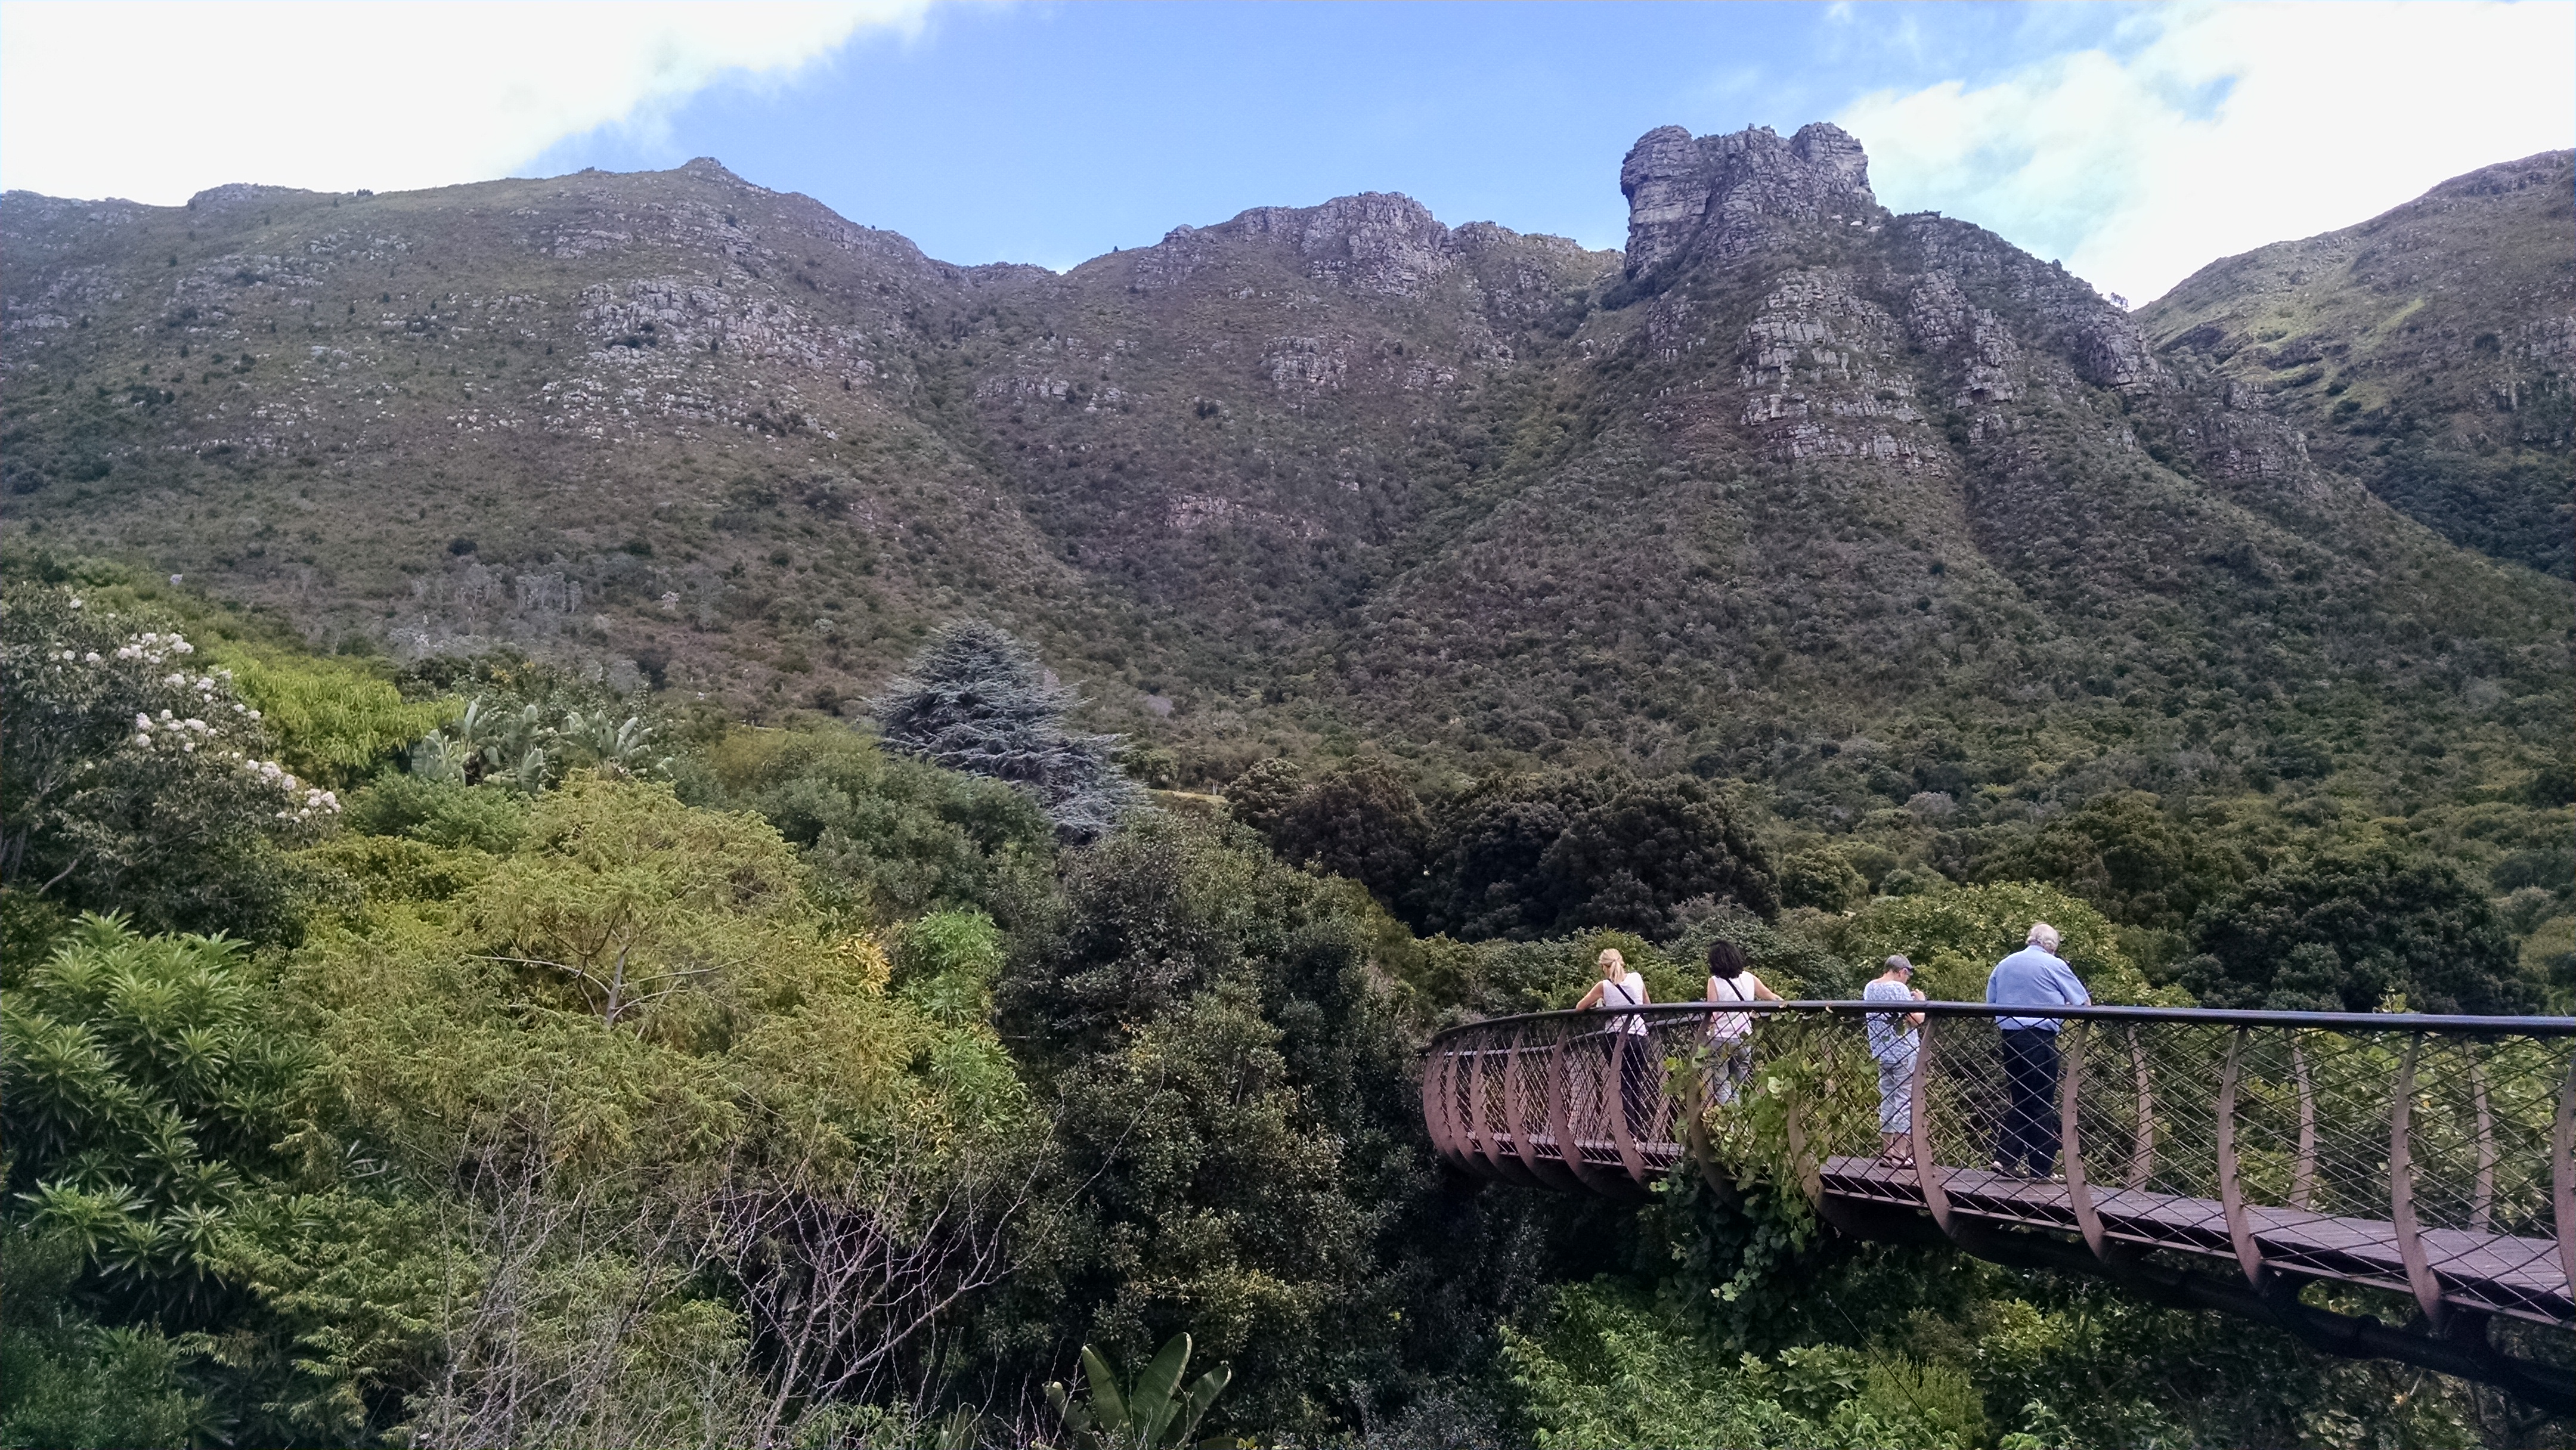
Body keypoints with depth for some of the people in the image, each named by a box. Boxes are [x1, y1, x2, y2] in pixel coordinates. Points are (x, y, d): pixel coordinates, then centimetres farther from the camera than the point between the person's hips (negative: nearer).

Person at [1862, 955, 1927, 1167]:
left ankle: (1887, 1151, 16)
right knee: (1906, 1101, -2)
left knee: (1888, 1100, 13)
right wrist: (1920, 1001, 0)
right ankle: (1900, 1154, -3)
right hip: (1903, 1054, -8)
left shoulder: (1870, 988, 10)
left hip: (1881, 1053, 8)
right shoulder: (1898, 989, -15)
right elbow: (1916, 1020, -16)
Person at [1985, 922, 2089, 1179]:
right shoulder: (2054, 966, -4)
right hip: (2040, 1038, -5)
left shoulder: (2004, 964, 13)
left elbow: (1991, 1001, 17)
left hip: (2010, 1036, 5)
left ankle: (2006, 1158, 4)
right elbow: (2084, 1002, 3)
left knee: (2017, 1098, 12)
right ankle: (2042, 1166, 2)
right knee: (2042, 1102, 0)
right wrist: (2062, 1005, 21)